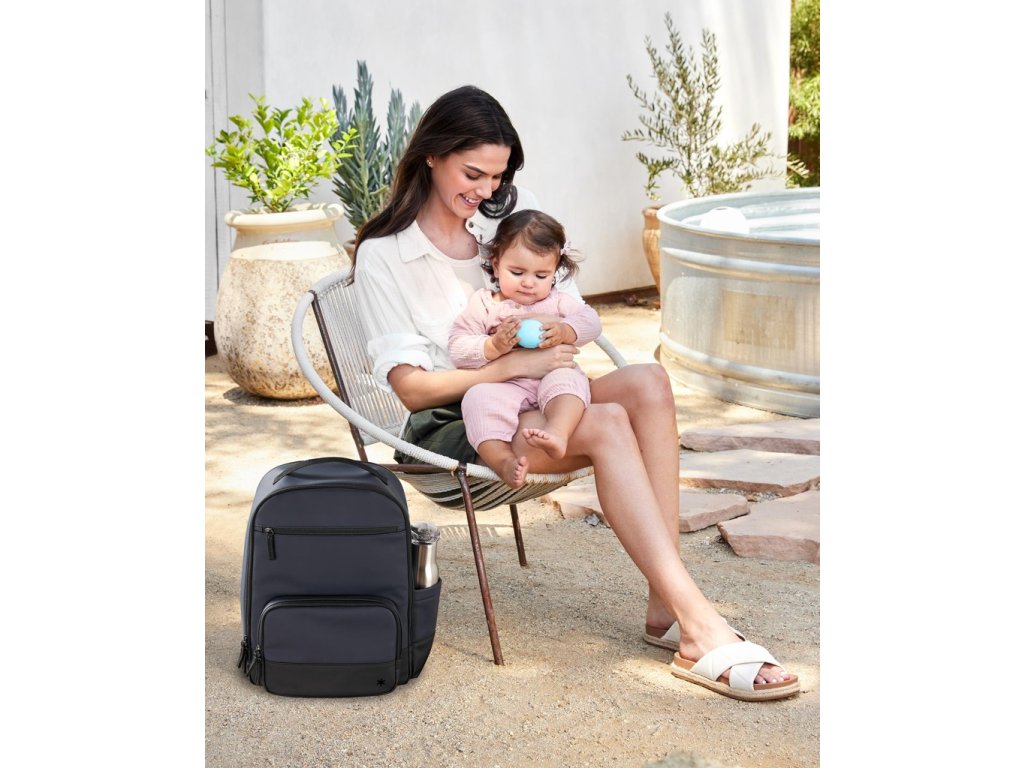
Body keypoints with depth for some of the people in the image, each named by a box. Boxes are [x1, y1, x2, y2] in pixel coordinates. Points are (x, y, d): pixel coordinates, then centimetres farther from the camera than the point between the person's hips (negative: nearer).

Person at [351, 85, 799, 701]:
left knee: (647, 384, -25)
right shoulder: (382, 256, -5)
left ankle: (666, 607, -30)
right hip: (450, 425, -5)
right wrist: (514, 365, -20)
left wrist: (555, 330, -14)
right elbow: (412, 386, -11)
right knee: (608, 427, -31)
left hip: (531, 402, 5)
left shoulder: (512, 209, 9)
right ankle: (702, 629, -37)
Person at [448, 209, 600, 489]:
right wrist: (493, 347, -15)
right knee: (478, 398, -32)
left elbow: (591, 321, 5)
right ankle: (503, 460, -47)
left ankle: (557, 431, -55)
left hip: (551, 379, 1)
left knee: (567, 379, -32)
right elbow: (457, 350, 3)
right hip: (503, 387, -1)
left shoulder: (558, 302, 19)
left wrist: (564, 332, -16)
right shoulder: (482, 305, 12)